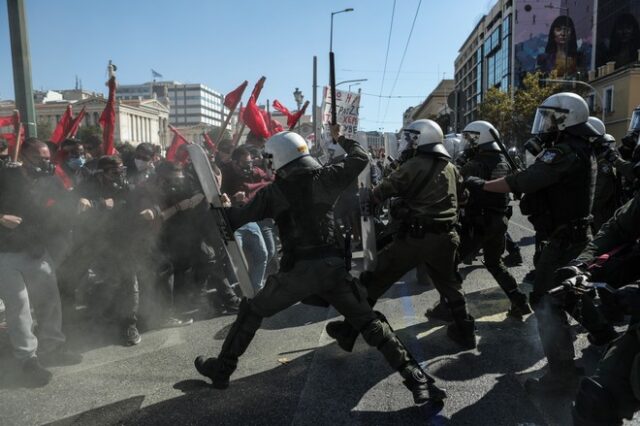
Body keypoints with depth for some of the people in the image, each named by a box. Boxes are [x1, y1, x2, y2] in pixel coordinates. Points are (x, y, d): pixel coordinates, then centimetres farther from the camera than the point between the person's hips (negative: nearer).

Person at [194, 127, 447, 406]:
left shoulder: (272, 192, 1)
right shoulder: (325, 177, 4)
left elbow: (235, 221, 5)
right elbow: (360, 158, 17)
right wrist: (341, 138, 34)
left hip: (298, 270, -1)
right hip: (333, 266, 2)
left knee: (251, 312, 20)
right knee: (370, 323, 8)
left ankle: (221, 369, 31)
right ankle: (417, 379, 1)